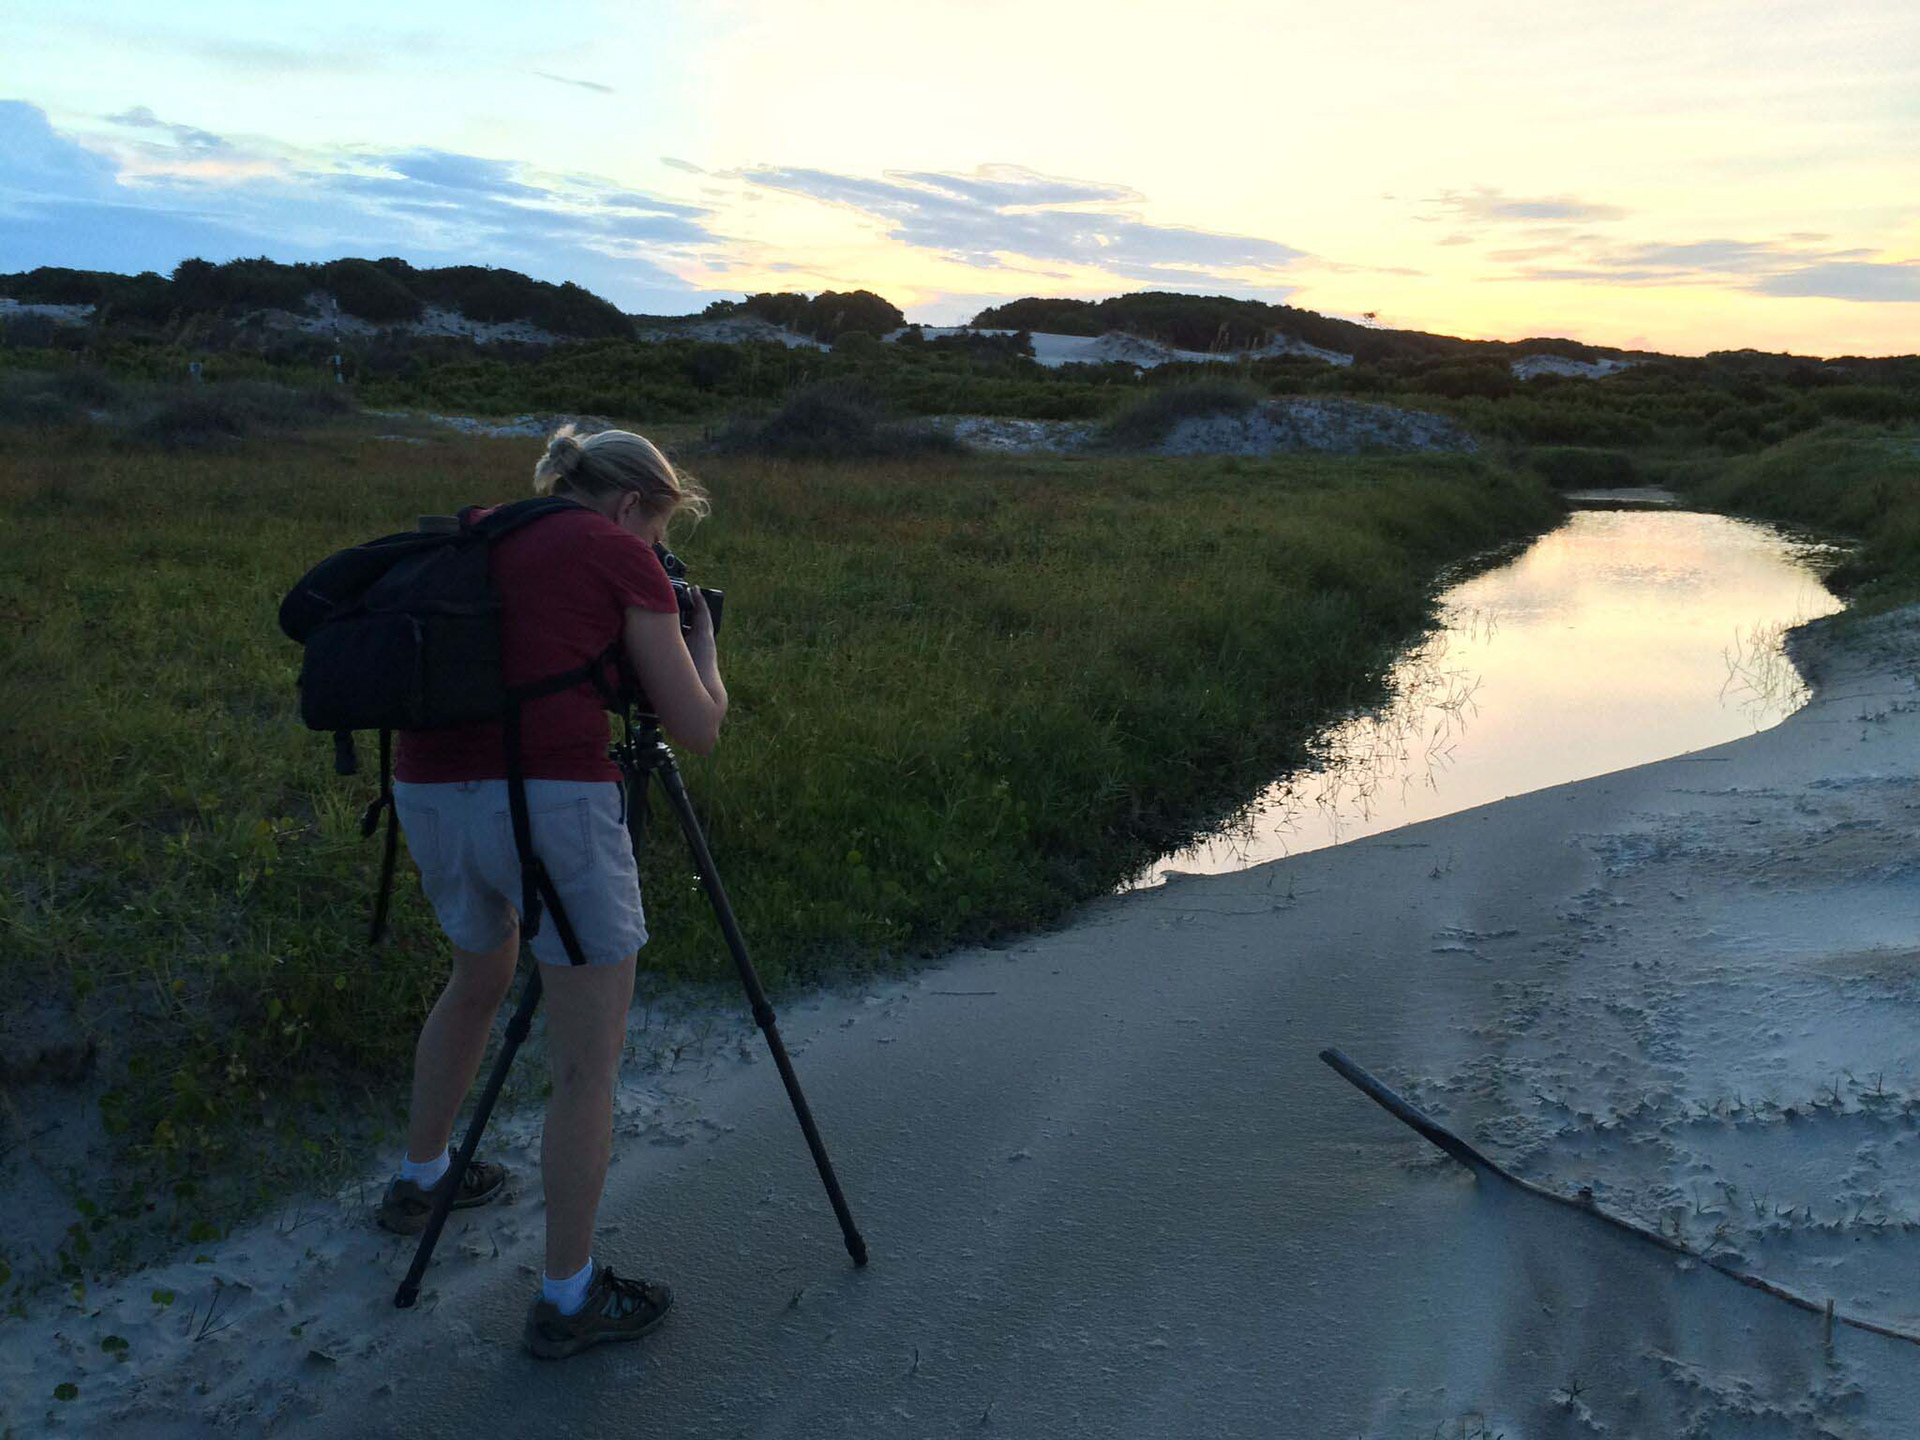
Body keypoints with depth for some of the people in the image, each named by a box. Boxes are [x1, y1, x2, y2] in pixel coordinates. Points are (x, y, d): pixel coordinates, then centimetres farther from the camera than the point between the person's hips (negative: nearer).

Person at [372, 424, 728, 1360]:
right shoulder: (622, 557, 2)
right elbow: (698, 730, 3)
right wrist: (701, 633, 19)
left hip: (430, 791, 8)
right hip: (550, 799, -7)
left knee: (480, 975, 33)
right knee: (589, 1058, 5)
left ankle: (419, 1179, 49)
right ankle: (568, 1299, 15)